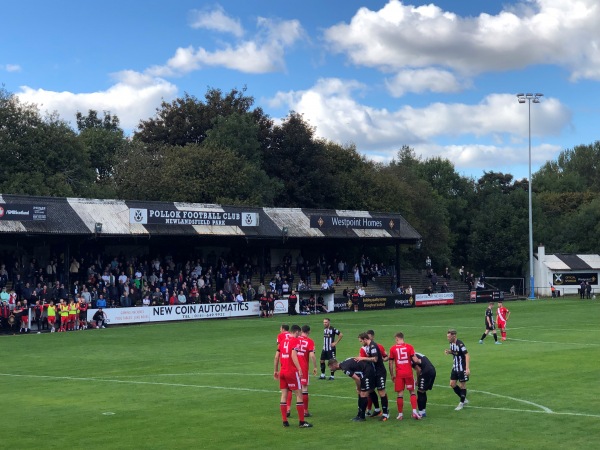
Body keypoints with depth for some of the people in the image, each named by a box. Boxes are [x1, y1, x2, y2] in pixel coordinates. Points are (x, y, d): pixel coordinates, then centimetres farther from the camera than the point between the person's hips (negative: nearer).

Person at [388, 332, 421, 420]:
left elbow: (391, 363, 3)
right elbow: (414, 360, -7)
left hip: (399, 374, 0)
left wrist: (392, 375, 12)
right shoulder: (409, 347, -1)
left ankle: (400, 414, 8)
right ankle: (414, 411, -1)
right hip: (409, 373, 0)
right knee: (412, 392, 10)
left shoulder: (393, 348, 1)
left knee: (400, 393, 5)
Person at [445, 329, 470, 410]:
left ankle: (462, 403, 16)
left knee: (462, 385, 2)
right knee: (452, 384, 8)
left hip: (462, 368, -8)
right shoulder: (451, 343, 3)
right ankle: (464, 399, 23)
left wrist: (467, 368, -29)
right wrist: (449, 352, -4)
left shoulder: (460, 344, -22)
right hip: (455, 367, 9)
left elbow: (467, 355, -24)